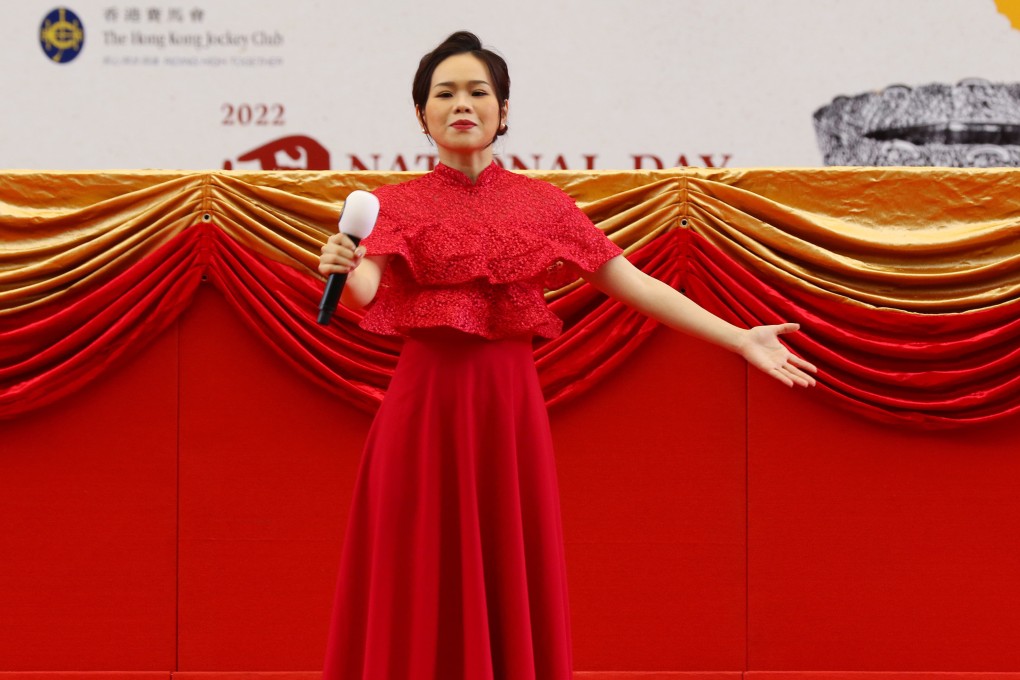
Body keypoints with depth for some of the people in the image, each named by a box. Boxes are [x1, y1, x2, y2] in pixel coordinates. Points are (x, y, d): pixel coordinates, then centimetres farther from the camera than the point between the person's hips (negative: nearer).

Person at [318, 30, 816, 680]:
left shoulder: (542, 203, 7)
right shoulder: (398, 203, 2)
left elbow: (634, 283, 5)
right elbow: (365, 288, -16)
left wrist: (741, 339, 0)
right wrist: (343, 268, -41)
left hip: (510, 406, 2)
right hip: (424, 406, -2)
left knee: (513, 586, 3)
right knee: (421, 588, 0)